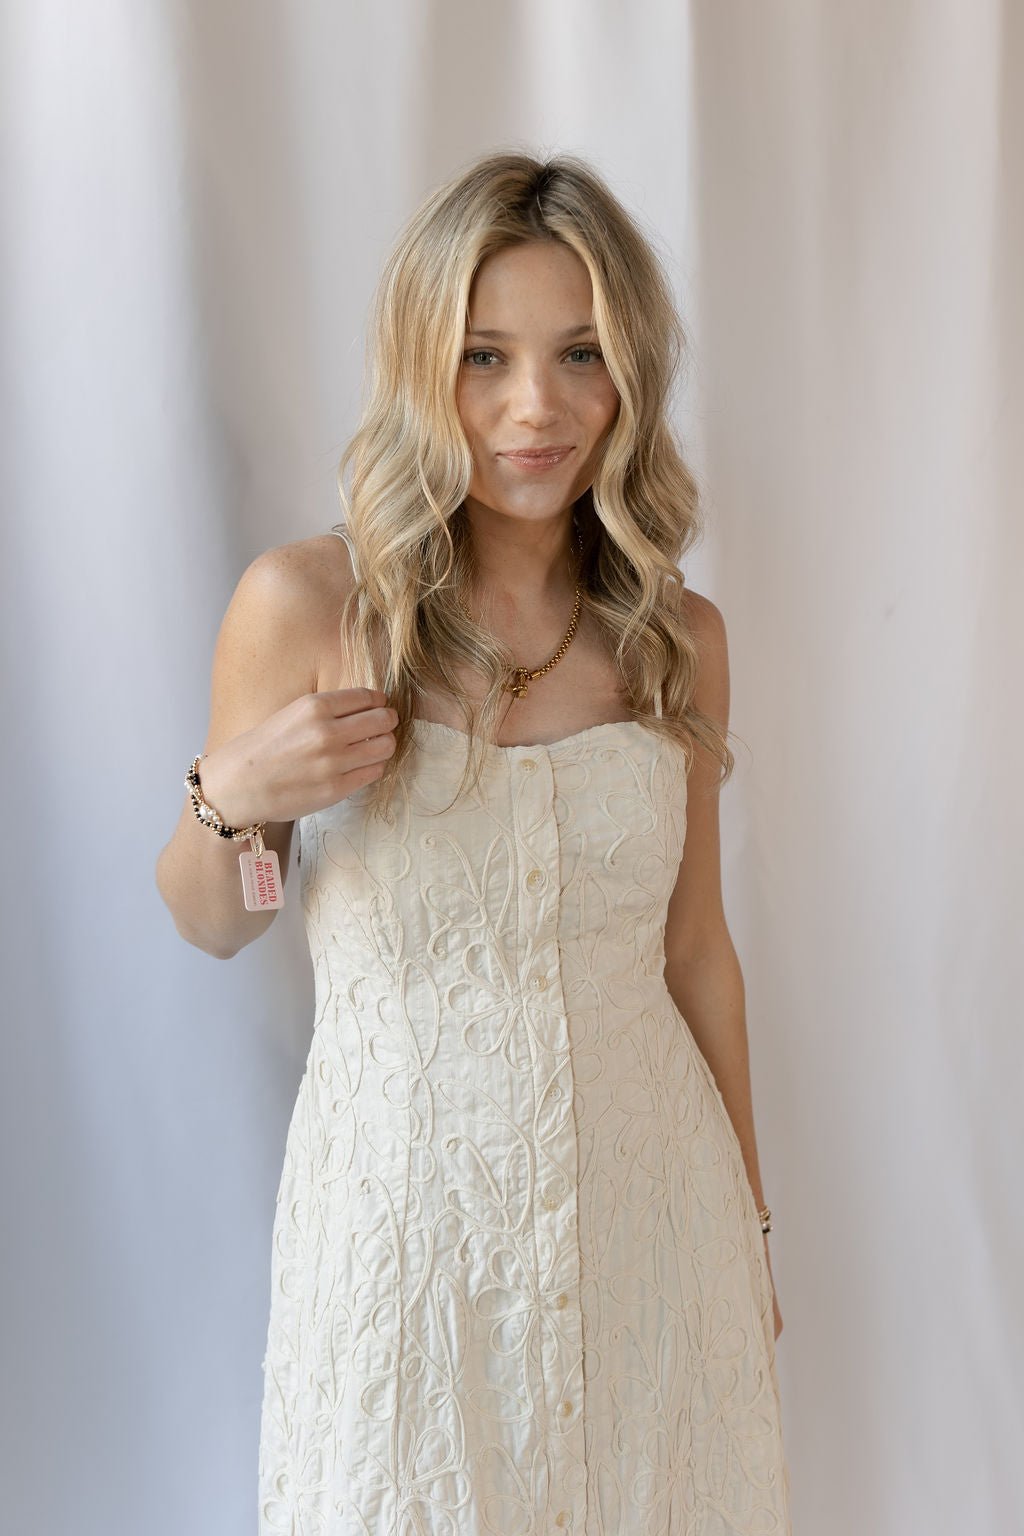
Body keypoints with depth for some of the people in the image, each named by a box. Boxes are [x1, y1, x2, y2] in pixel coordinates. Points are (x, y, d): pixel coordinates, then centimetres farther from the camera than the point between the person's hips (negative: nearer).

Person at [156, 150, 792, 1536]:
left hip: (648, 1195, 3)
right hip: (407, 1200, -2)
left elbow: (695, 946, 6)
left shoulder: (680, 636, -3)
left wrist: (748, 1218, 13)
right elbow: (211, 926, 0)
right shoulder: (306, 606, -12)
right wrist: (232, 799, -22)